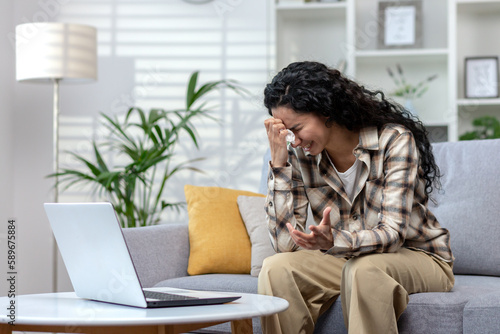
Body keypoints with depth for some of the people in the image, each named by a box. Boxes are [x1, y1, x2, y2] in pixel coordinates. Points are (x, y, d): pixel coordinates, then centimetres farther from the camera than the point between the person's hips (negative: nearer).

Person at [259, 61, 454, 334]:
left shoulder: (394, 140, -19)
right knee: (276, 269, -23)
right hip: (345, 259, 4)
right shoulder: (299, 156, -8)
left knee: (362, 269, -36)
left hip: (419, 258, -4)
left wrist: (335, 240, -46)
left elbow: (392, 233, -26)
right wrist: (278, 164, -21)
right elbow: (285, 244, -15)